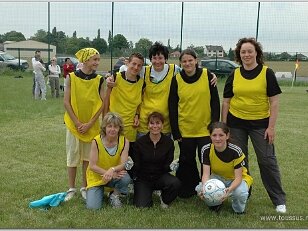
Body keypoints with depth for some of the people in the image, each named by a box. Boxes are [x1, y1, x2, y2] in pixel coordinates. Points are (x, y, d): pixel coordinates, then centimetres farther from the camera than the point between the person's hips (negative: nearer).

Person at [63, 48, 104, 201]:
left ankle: (85, 187, 23)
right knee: (73, 155, 6)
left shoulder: (98, 80, -1)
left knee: (88, 156, 9)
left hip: (92, 125, 2)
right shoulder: (71, 77, -7)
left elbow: (102, 104, -3)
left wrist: (90, 123, -11)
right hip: (74, 124, -2)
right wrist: (78, 123, -12)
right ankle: (71, 188, 19)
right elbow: (66, 102, -8)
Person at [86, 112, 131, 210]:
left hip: (115, 175, 1)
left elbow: (123, 164, -18)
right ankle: (100, 192, 18)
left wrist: (112, 170, -39)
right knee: (93, 206, -18)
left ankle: (115, 195, 0)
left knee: (126, 178, -33)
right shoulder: (96, 141, -18)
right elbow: (92, 166, -17)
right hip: (96, 178, -1)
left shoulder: (124, 141, -13)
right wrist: (108, 173, -27)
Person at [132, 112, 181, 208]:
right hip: (143, 178, 0)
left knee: (175, 183, -31)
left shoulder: (168, 142, -5)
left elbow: (167, 166, -5)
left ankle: (165, 200, 2)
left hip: (161, 176, 1)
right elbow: (136, 165, -6)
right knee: (141, 206, -19)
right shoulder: (140, 142, -6)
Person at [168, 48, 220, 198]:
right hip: (185, 129, 1)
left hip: (205, 128, -1)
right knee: (187, 161, 11)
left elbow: (215, 101, -1)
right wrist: (175, 131, -3)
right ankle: (189, 190, 27)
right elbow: (172, 107, 1)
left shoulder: (207, 75, -4)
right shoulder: (177, 80, 0)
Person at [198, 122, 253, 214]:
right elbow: (206, 173, -22)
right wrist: (205, 187, -45)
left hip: (237, 179, -2)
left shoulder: (236, 151, -28)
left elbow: (238, 177, -27)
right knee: (201, 189, -29)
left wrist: (229, 189, -49)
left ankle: (238, 208, 0)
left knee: (239, 192, -38)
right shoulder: (206, 150, -19)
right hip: (218, 177, 3)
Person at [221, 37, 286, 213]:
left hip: (260, 123, -3)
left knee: (267, 159, 0)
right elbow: (226, 101, 6)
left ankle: (279, 200, 13)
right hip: (236, 123, 3)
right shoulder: (234, 75, 3)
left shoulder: (267, 73, -5)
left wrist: (271, 127, -10)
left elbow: (274, 101, -6)